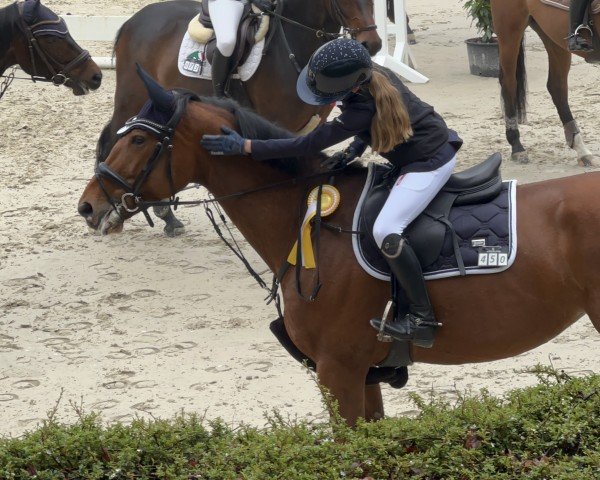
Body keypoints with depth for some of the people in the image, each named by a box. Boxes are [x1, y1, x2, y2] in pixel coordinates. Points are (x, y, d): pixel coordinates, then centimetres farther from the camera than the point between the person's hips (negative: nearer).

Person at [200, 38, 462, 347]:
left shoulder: (363, 108, -29)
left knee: (386, 232, -23)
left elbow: (308, 145, -25)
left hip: (429, 164, -11)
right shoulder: (375, 76, -4)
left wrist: (246, 147, -25)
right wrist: (354, 149, 0)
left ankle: (422, 320, -19)